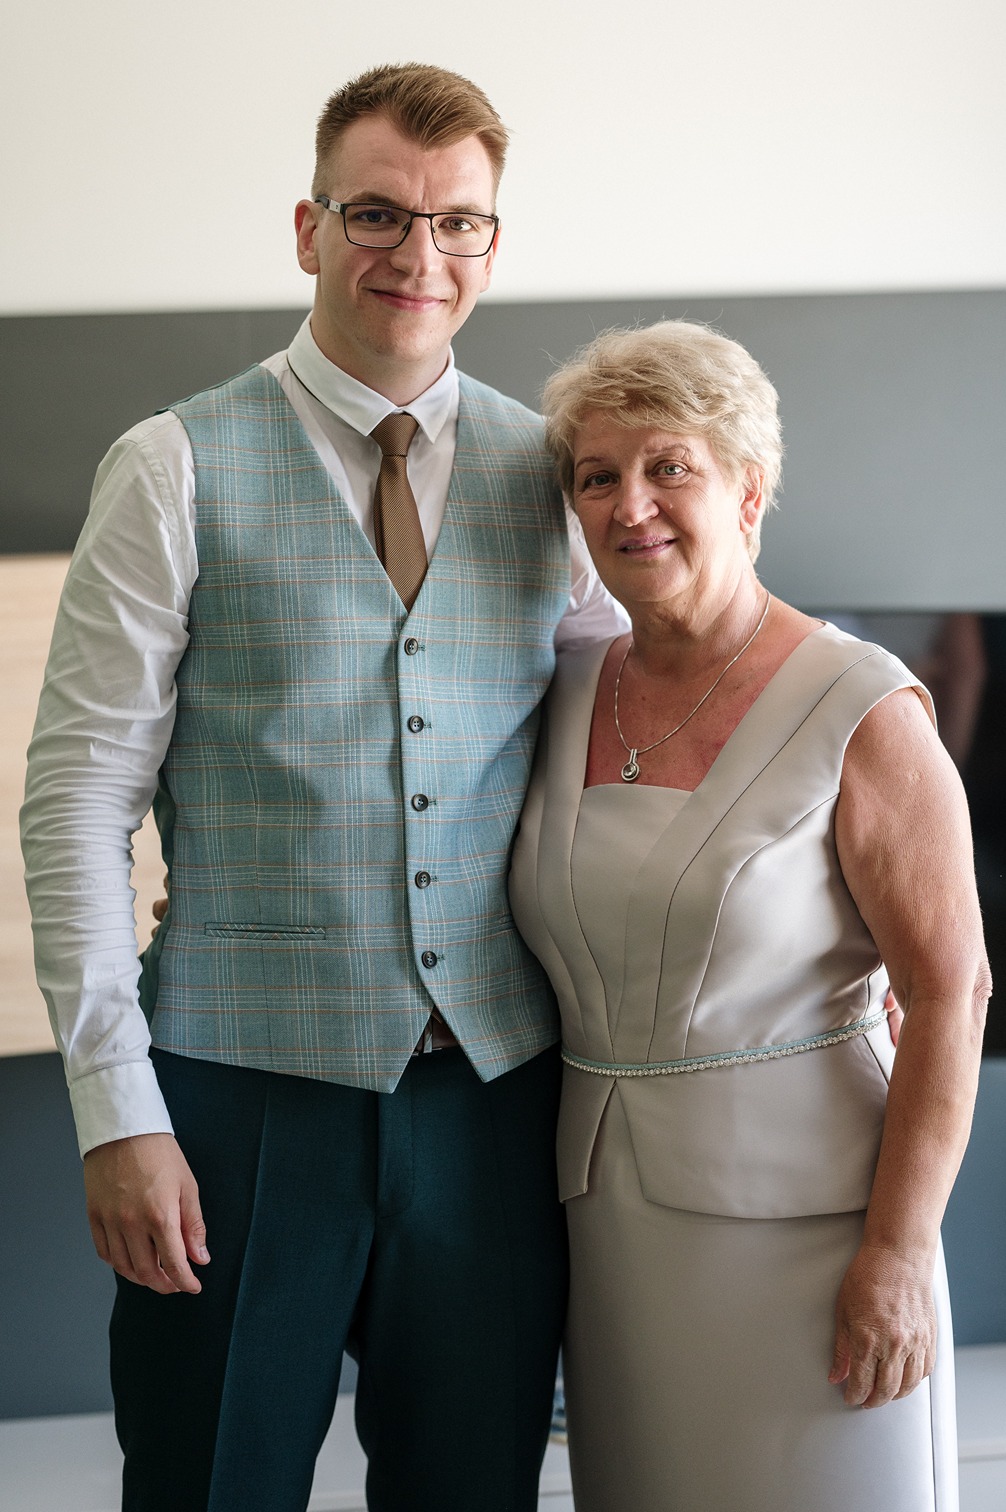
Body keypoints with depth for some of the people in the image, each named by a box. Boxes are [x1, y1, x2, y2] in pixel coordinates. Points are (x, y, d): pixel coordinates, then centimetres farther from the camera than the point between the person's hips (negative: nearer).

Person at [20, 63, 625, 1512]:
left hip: (493, 1084, 3)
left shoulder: (555, 480, 7)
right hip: (243, 1082, -3)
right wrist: (116, 1110, -12)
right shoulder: (177, 471, -3)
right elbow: (79, 798, -6)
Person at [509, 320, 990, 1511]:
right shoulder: (564, 697, 7)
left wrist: (898, 1253, -17)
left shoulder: (861, 718, -10)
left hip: (798, 1218, -5)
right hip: (608, 1222, 5)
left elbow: (950, 997, -12)